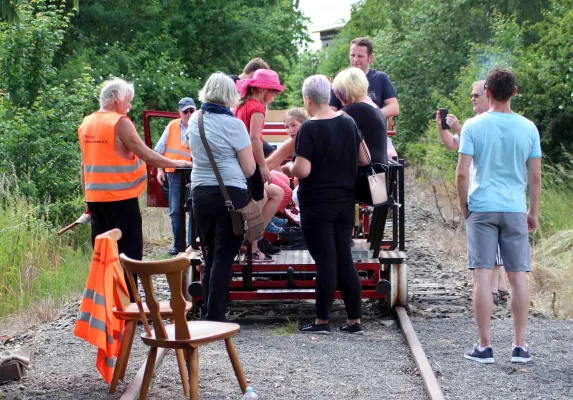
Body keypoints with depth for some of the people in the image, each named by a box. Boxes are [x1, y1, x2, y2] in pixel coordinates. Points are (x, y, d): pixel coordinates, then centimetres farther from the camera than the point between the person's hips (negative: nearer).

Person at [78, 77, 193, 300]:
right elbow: (147, 155, -13)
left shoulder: (86, 124, 10)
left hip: (95, 198, 8)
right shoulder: (120, 123, -13)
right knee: (129, 255, -2)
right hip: (121, 199, -8)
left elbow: (85, 164, 15)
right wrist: (176, 163, -1)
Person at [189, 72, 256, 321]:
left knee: (210, 255, 15)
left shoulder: (195, 121, 6)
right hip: (230, 194, -5)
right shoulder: (233, 125, -11)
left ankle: (209, 312, 16)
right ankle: (215, 317, -3)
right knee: (224, 257, -2)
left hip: (200, 193, 5)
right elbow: (249, 169, -6)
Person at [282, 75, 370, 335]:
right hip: (345, 203, 6)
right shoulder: (348, 123, 4)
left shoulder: (309, 129, -15)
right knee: (345, 260, 10)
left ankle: (322, 321, 5)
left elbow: (303, 170, -20)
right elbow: (364, 159, 10)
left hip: (317, 205, -6)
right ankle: (355, 320, 11)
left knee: (325, 261, -2)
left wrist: (288, 168, 0)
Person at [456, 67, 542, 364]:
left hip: (481, 208, -2)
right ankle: (520, 346, 10)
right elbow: (535, 177, 4)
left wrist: (464, 206, 7)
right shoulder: (528, 128, 2)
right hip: (515, 210, 2)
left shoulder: (473, 126, -4)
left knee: (483, 277, 0)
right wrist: (533, 213, 15)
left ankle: (484, 347, 1)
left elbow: (461, 174, -7)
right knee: (518, 277, 7)